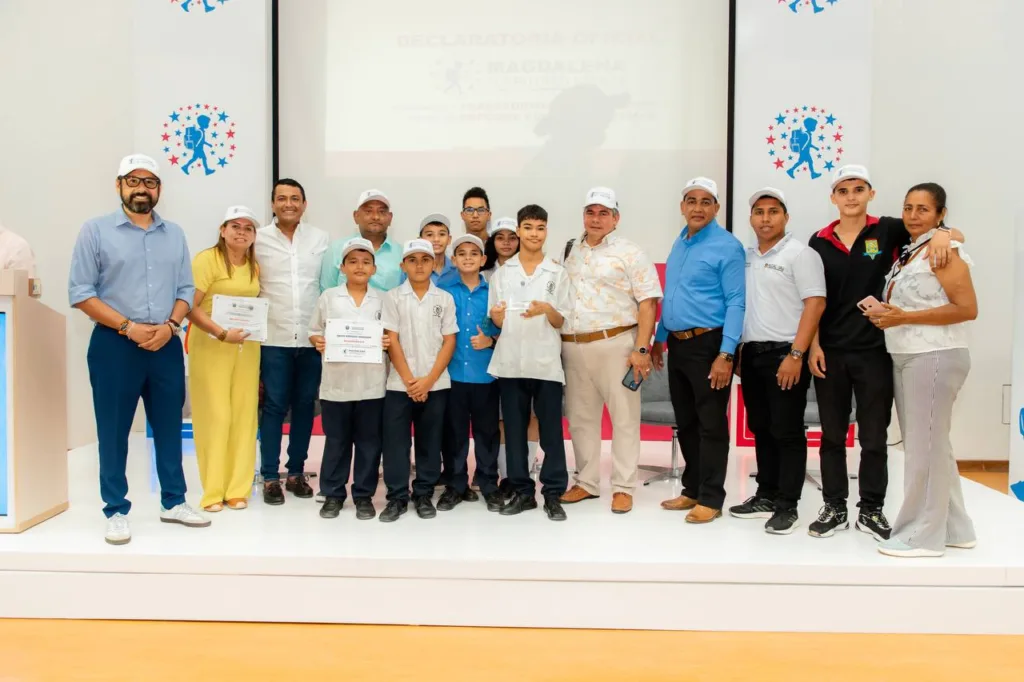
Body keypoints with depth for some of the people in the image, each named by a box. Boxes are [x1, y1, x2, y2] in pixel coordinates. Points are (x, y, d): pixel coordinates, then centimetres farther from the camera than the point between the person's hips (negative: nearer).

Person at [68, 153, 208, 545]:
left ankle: (173, 503, 23)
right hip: (114, 344, -3)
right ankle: (116, 512, 14)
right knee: (113, 431, 3)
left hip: (166, 345, 4)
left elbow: (186, 288, 9)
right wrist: (128, 327, -15)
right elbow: (80, 292, -6)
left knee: (169, 427, 11)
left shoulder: (174, 234, 10)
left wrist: (170, 325, -9)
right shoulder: (96, 230, -2)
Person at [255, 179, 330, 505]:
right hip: (274, 338, -2)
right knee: (274, 407, 1)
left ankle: (296, 472, 20)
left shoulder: (320, 238, 6)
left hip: (312, 338, 2)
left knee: (305, 405, 8)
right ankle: (270, 476, 10)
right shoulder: (258, 239, 2)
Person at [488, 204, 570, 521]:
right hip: (510, 361, 2)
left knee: (551, 430, 0)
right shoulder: (502, 273, 8)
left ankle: (553, 494, 9)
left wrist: (546, 309, -17)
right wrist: (496, 315, -16)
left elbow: (561, 323, 4)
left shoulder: (558, 273, 5)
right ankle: (522, 491, 17)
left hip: (546, 361, -1)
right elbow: (497, 323, 7)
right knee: (514, 429, 6)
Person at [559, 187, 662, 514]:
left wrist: (641, 349, -15)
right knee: (580, 417, 11)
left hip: (615, 344, -5)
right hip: (572, 347, 5)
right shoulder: (570, 252, 15)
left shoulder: (630, 253, -2)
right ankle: (586, 482, 24)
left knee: (624, 417, 1)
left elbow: (648, 304, -7)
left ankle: (623, 487, 10)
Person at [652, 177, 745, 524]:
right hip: (677, 345, 8)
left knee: (711, 425, 0)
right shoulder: (678, 244, 14)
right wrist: (659, 339, 18)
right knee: (685, 423, 14)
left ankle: (711, 498, 9)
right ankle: (692, 490, 26)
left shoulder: (727, 246, -10)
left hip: (708, 344, -8)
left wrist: (725, 354, -21)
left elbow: (735, 303, -15)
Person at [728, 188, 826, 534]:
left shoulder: (800, 253, -6)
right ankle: (767, 496, 24)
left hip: (784, 353, -6)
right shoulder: (745, 257, 14)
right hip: (752, 353, 7)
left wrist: (795, 355, -19)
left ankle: (787, 506, 7)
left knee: (787, 432, -1)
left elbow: (815, 304, -13)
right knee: (761, 430, 13)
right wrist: (737, 351, 12)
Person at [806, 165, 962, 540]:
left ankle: (871, 510, 21)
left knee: (874, 436, 8)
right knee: (832, 435, 10)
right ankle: (834, 508, 21)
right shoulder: (819, 241, 4)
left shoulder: (888, 230, -1)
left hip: (875, 350, -1)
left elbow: (957, 237, 0)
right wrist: (813, 346, -1)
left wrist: (941, 234, -24)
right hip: (830, 351, 2)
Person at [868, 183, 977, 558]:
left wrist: (904, 317, -19)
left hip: (935, 357, -9)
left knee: (925, 446, -4)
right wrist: (886, 314, 3)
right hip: (905, 358, 9)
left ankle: (923, 534, 6)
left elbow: (967, 308, -17)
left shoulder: (943, 250, -9)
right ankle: (953, 528, 24)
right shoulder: (907, 251, 15)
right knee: (929, 445, 14)